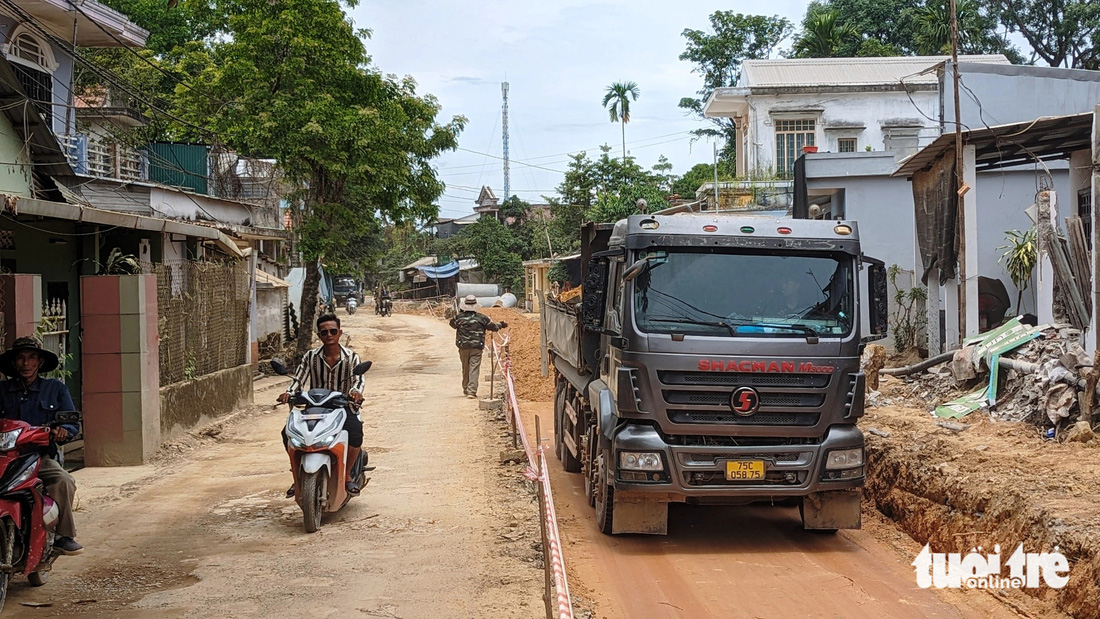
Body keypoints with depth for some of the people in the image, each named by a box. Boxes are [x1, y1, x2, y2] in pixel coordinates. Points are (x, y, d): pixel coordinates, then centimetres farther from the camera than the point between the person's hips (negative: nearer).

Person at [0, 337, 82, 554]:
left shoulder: (56, 388, 15)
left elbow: (72, 422, 10)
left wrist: (63, 430, -14)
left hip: (42, 456, 0)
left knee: (63, 481, -31)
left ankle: (64, 536, -23)